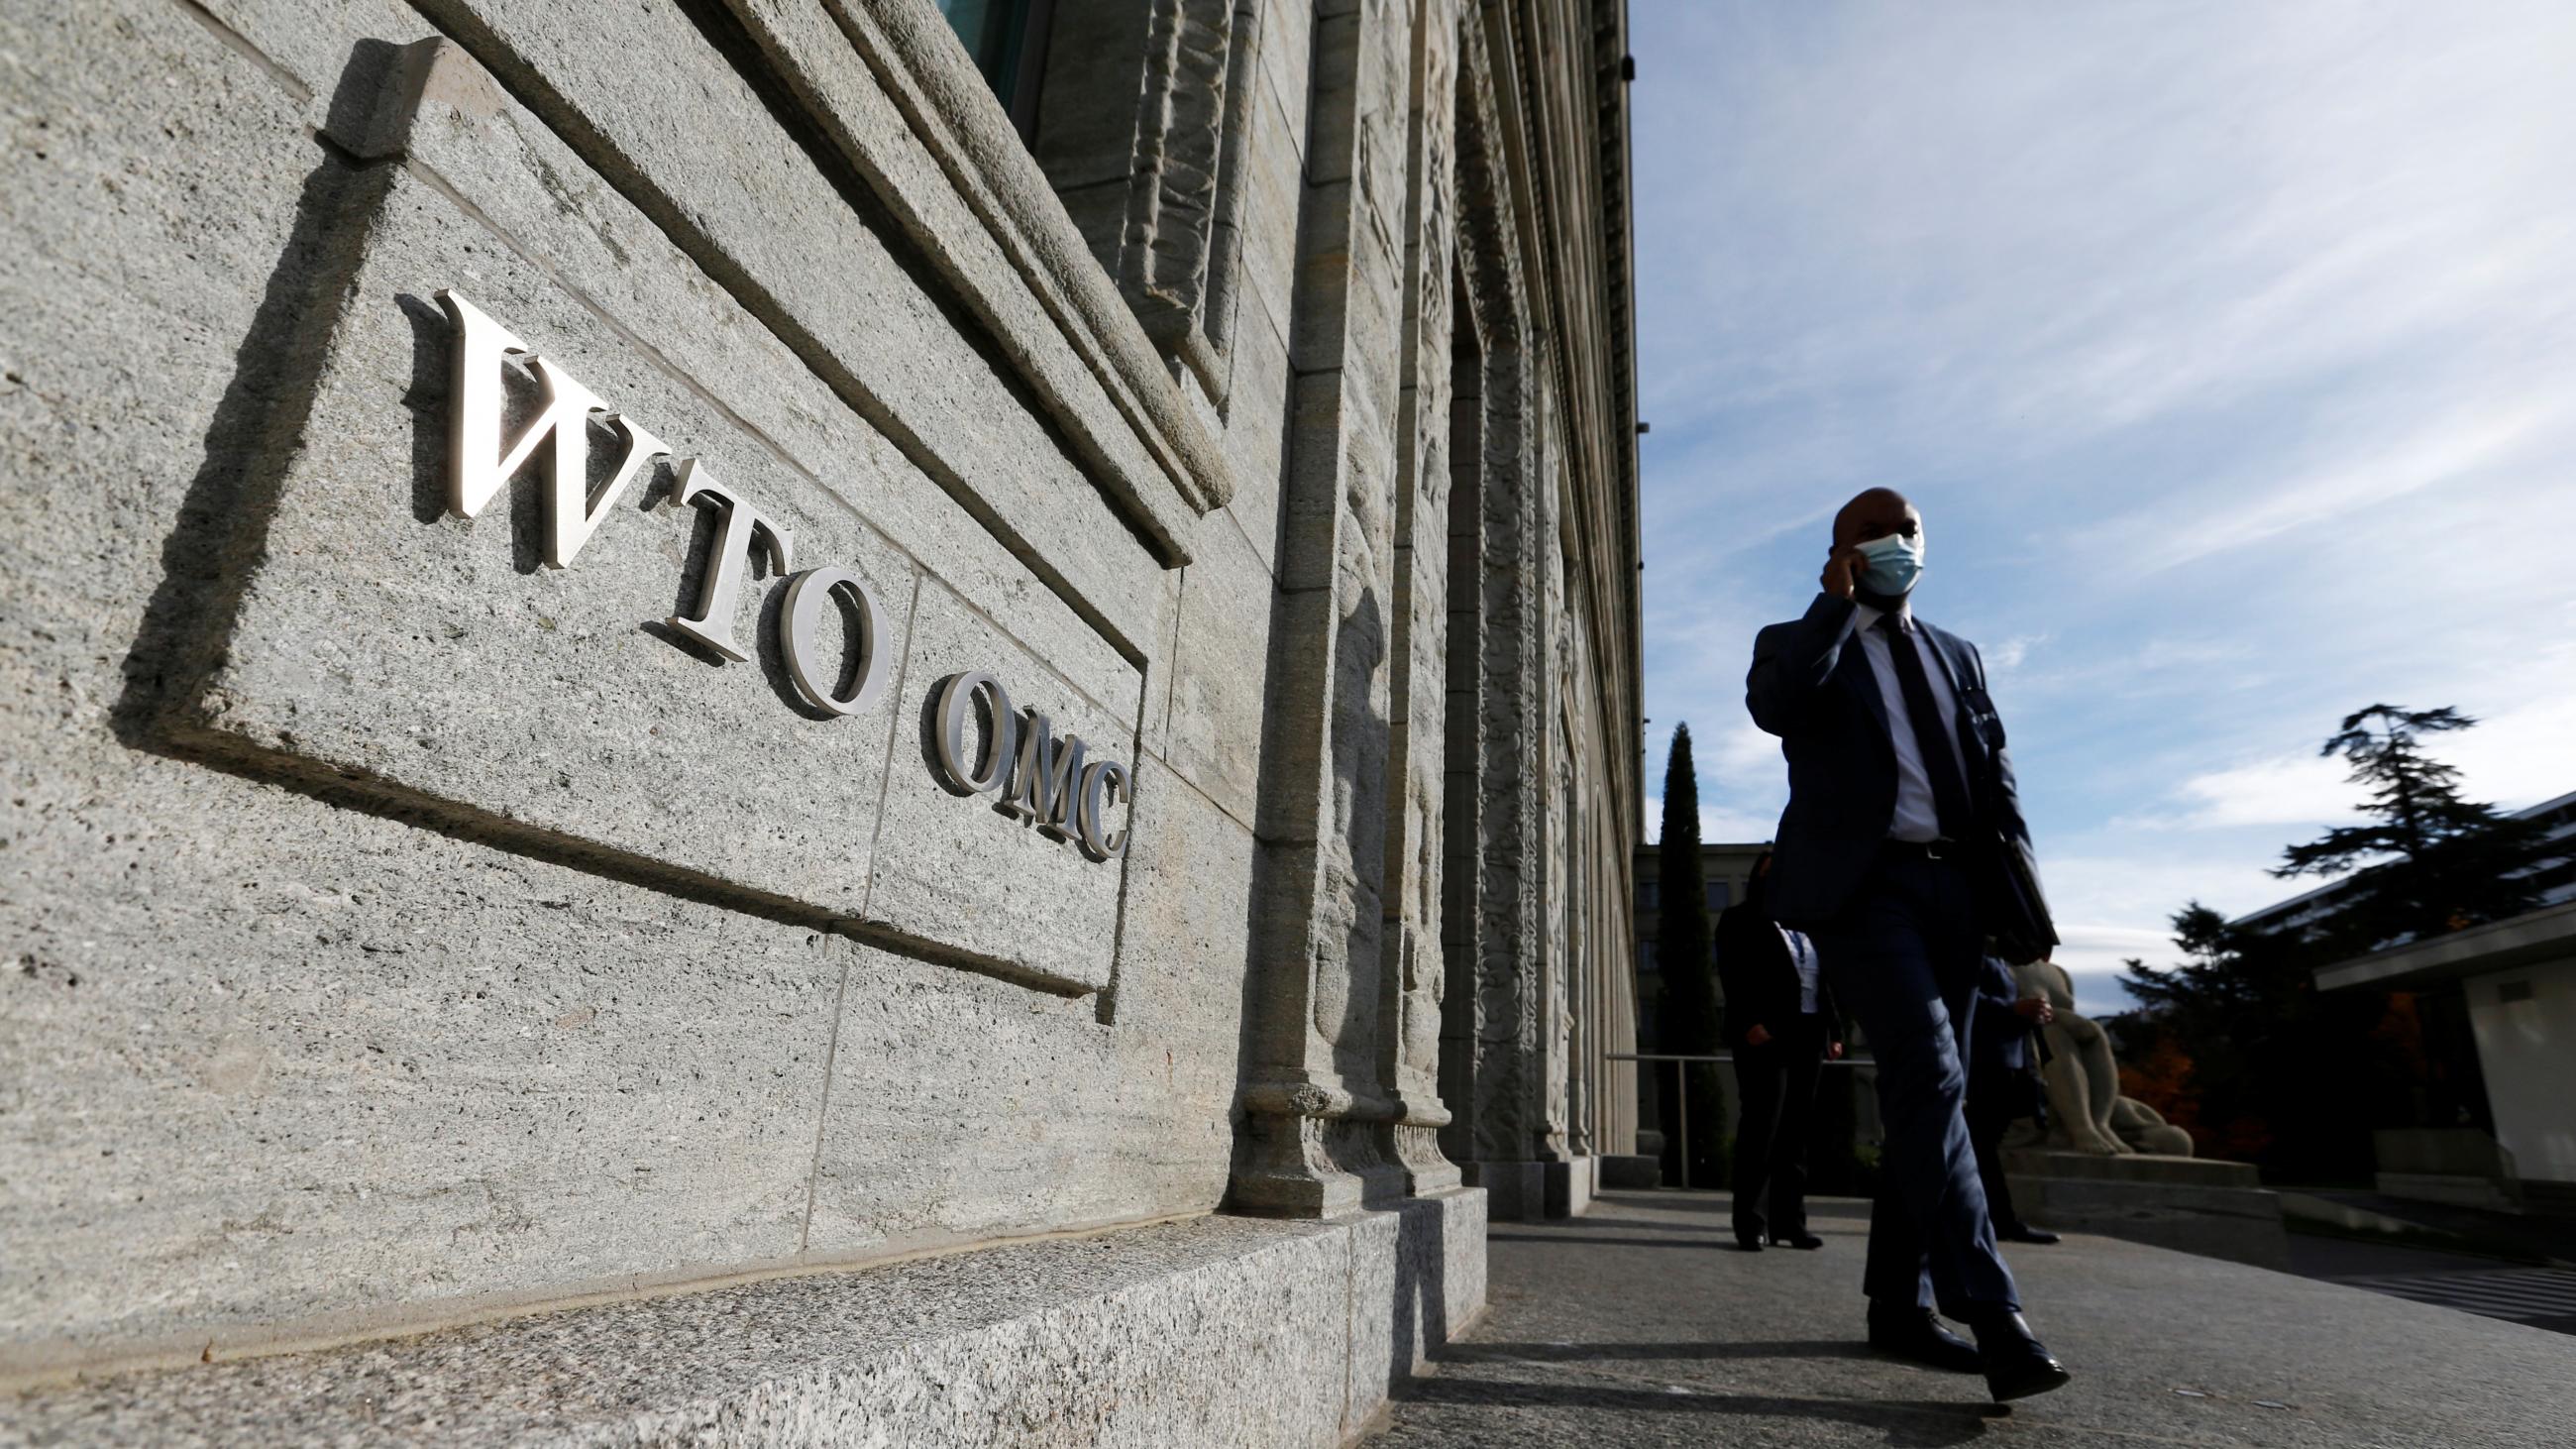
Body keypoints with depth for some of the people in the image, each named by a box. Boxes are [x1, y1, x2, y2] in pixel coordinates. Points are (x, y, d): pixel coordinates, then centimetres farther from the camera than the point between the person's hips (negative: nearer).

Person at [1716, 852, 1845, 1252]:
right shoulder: (1740, 920, 4)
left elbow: (1824, 981, 19)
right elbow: (1732, 974, -8)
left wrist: (1834, 1030, 8)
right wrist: (1749, 1023, -20)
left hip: (1807, 1038, 6)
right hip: (1766, 1036, -6)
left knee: (1796, 1131, 7)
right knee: (1761, 1126, -8)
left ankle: (1789, 1222, 13)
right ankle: (1749, 1224, -4)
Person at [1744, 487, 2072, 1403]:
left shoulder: (1957, 657, 22)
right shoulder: (1801, 643, 8)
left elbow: (1998, 785, 16)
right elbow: (1773, 706, -17)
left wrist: (2021, 904, 6)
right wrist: (1834, 602, -9)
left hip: (1953, 887, 6)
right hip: (1861, 886, -5)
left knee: (1924, 1089, 8)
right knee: (1930, 1077, -18)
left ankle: (1900, 1302, 19)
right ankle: (1992, 1314, -19)